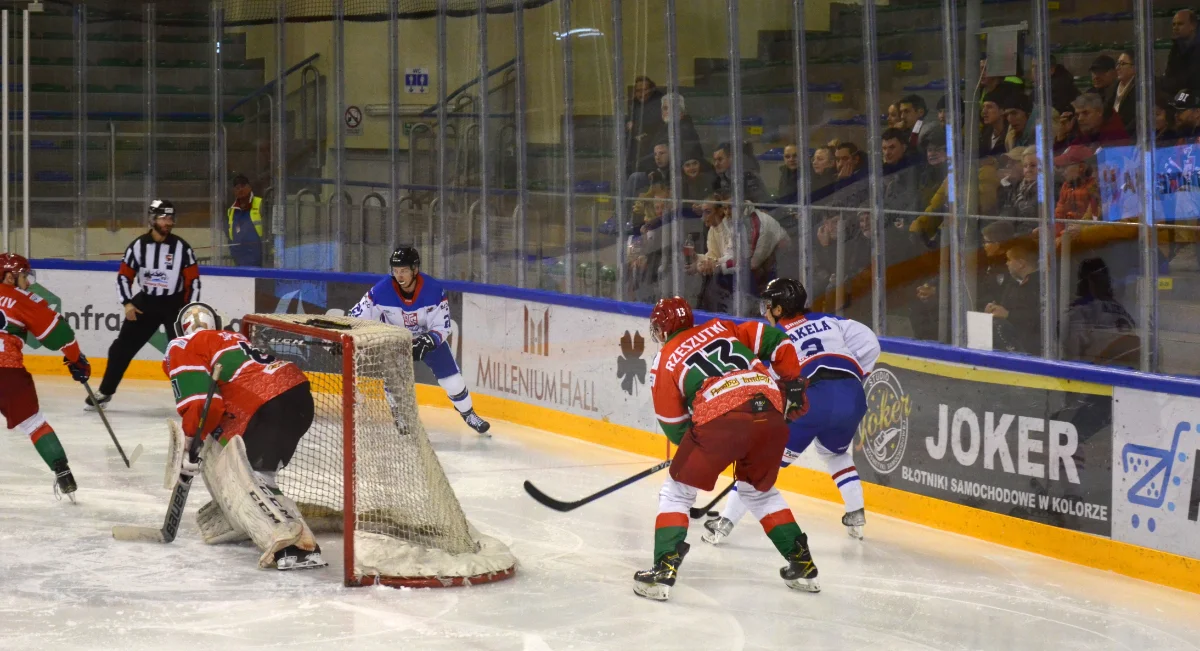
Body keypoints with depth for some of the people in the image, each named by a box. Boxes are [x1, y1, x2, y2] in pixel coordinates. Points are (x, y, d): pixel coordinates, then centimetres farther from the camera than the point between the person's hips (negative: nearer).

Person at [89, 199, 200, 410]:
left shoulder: (182, 248, -9)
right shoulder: (138, 246, -6)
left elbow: (193, 281, -6)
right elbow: (124, 276, 2)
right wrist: (127, 303, -10)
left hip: (175, 304, -2)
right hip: (146, 302, 2)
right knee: (122, 347, 5)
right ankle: (105, 392, 18)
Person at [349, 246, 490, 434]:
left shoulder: (434, 290, -29)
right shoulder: (381, 291, -29)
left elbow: (442, 327, -23)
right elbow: (357, 316, -23)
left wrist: (427, 342, -41)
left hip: (429, 338, 0)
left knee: (453, 381, 2)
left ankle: (469, 415, 28)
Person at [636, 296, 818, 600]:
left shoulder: (664, 360, 17)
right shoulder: (721, 328, 27)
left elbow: (673, 426, 17)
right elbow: (775, 340, 19)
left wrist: (695, 444, 33)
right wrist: (793, 383, 26)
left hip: (720, 420, -5)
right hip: (771, 413, 5)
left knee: (677, 492, 13)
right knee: (760, 490, 29)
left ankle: (664, 570, 1)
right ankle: (803, 564, 29)